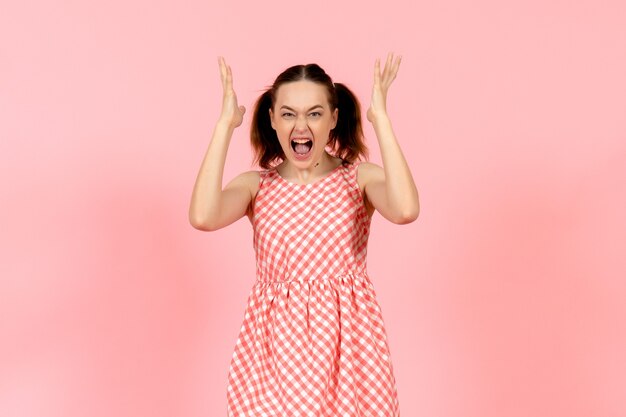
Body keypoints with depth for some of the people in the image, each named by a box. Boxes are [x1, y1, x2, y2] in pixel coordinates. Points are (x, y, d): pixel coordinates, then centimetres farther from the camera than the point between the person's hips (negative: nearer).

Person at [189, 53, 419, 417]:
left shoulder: (361, 178, -2)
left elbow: (406, 211, -25)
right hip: (276, 341, 1)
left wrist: (381, 118, -19)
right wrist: (225, 124, -15)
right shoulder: (255, 186, 1)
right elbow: (203, 217, -20)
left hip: (348, 340, 0)